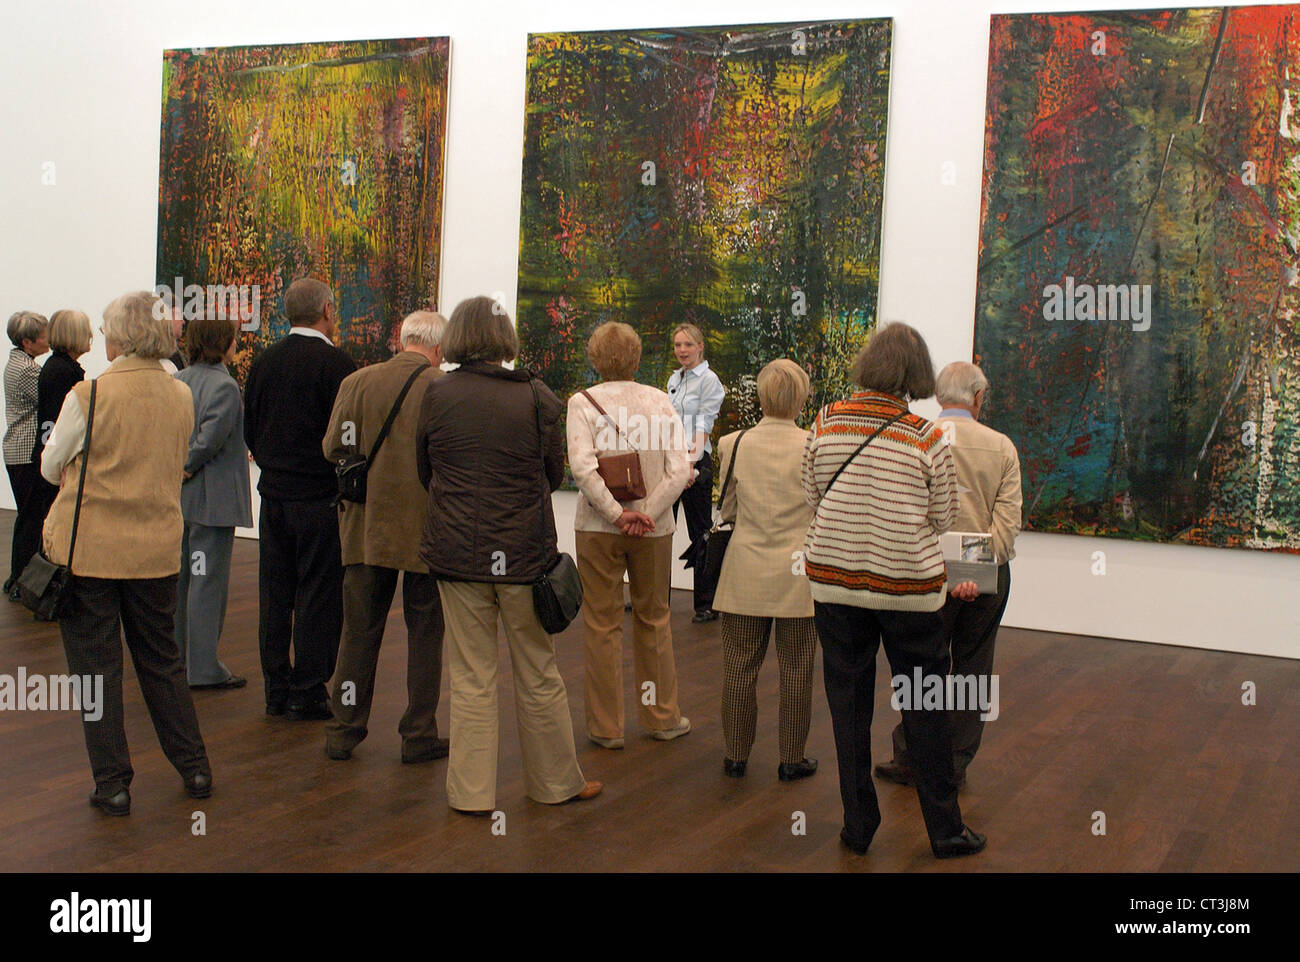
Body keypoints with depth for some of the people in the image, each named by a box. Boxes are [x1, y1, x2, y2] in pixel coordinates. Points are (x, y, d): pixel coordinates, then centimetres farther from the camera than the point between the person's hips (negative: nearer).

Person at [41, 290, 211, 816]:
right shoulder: (182, 397, -1)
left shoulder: (88, 396, -15)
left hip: (89, 548, -4)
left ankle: (112, 783, 12)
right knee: (161, 659, 18)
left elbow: (51, 467, 0)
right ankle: (194, 768, 23)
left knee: (96, 665, 7)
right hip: (157, 549, 4)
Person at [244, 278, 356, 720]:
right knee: (319, 596, 1)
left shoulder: (264, 361, 8)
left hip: (273, 495, 6)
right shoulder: (336, 364, -13)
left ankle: (277, 690, 18)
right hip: (321, 498, -6)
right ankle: (308, 694, 4)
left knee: (275, 595, 11)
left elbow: (249, 429, 14)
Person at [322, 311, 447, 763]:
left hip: (368, 525, 3)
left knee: (360, 629, 12)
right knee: (425, 632, 9)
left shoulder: (356, 382, -2)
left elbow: (333, 448, 0)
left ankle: (344, 730, 16)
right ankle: (419, 735, 14)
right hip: (426, 528, -3)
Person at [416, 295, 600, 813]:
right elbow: (554, 473, 5)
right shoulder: (537, 396, -7)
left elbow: (424, 472, 8)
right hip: (525, 552, 0)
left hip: (457, 551, 1)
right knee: (538, 674, 13)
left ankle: (472, 791, 15)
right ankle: (555, 780, 26)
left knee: (471, 678, 9)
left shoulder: (437, 394, -5)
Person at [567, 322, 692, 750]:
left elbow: (583, 467, -19)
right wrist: (646, 514, -11)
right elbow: (679, 469, -8)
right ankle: (663, 717, 27)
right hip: (654, 527, 2)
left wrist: (617, 514, -15)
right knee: (654, 620, 17)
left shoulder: (583, 402, -6)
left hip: (599, 527, -2)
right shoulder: (660, 400, 1)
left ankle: (606, 726, 14)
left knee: (602, 625, 8)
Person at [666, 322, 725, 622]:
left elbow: (703, 425, -14)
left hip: (696, 461, -7)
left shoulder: (708, 380, -6)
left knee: (700, 533, -1)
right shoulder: (674, 379, 15)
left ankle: (707, 604, 6)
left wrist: (691, 462, -23)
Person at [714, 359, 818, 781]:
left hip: (746, 572, 2)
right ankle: (792, 760, 19)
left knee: (740, 667, 12)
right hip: (798, 574, -2)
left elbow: (726, 510, 5)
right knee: (796, 671, 10)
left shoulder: (733, 444, -6)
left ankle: (736, 756, 22)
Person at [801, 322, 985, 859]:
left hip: (834, 578, 2)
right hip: (908, 583, -2)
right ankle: (945, 830, 20)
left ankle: (858, 826, 21)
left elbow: (811, 496, 5)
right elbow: (943, 519, -2)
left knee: (848, 703, 13)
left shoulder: (826, 424, -5)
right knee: (925, 710, 10)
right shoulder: (927, 438, -10)